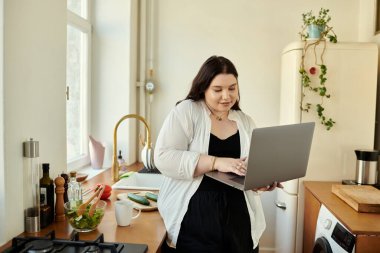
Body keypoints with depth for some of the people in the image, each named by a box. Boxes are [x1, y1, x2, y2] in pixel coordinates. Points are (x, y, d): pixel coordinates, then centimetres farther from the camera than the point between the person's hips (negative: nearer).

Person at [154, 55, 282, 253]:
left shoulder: (246, 122, 10)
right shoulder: (186, 111, -5)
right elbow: (164, 158, -16)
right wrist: (216, 162, -25)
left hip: (238, 218, 5)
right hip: (193, 218, -4)